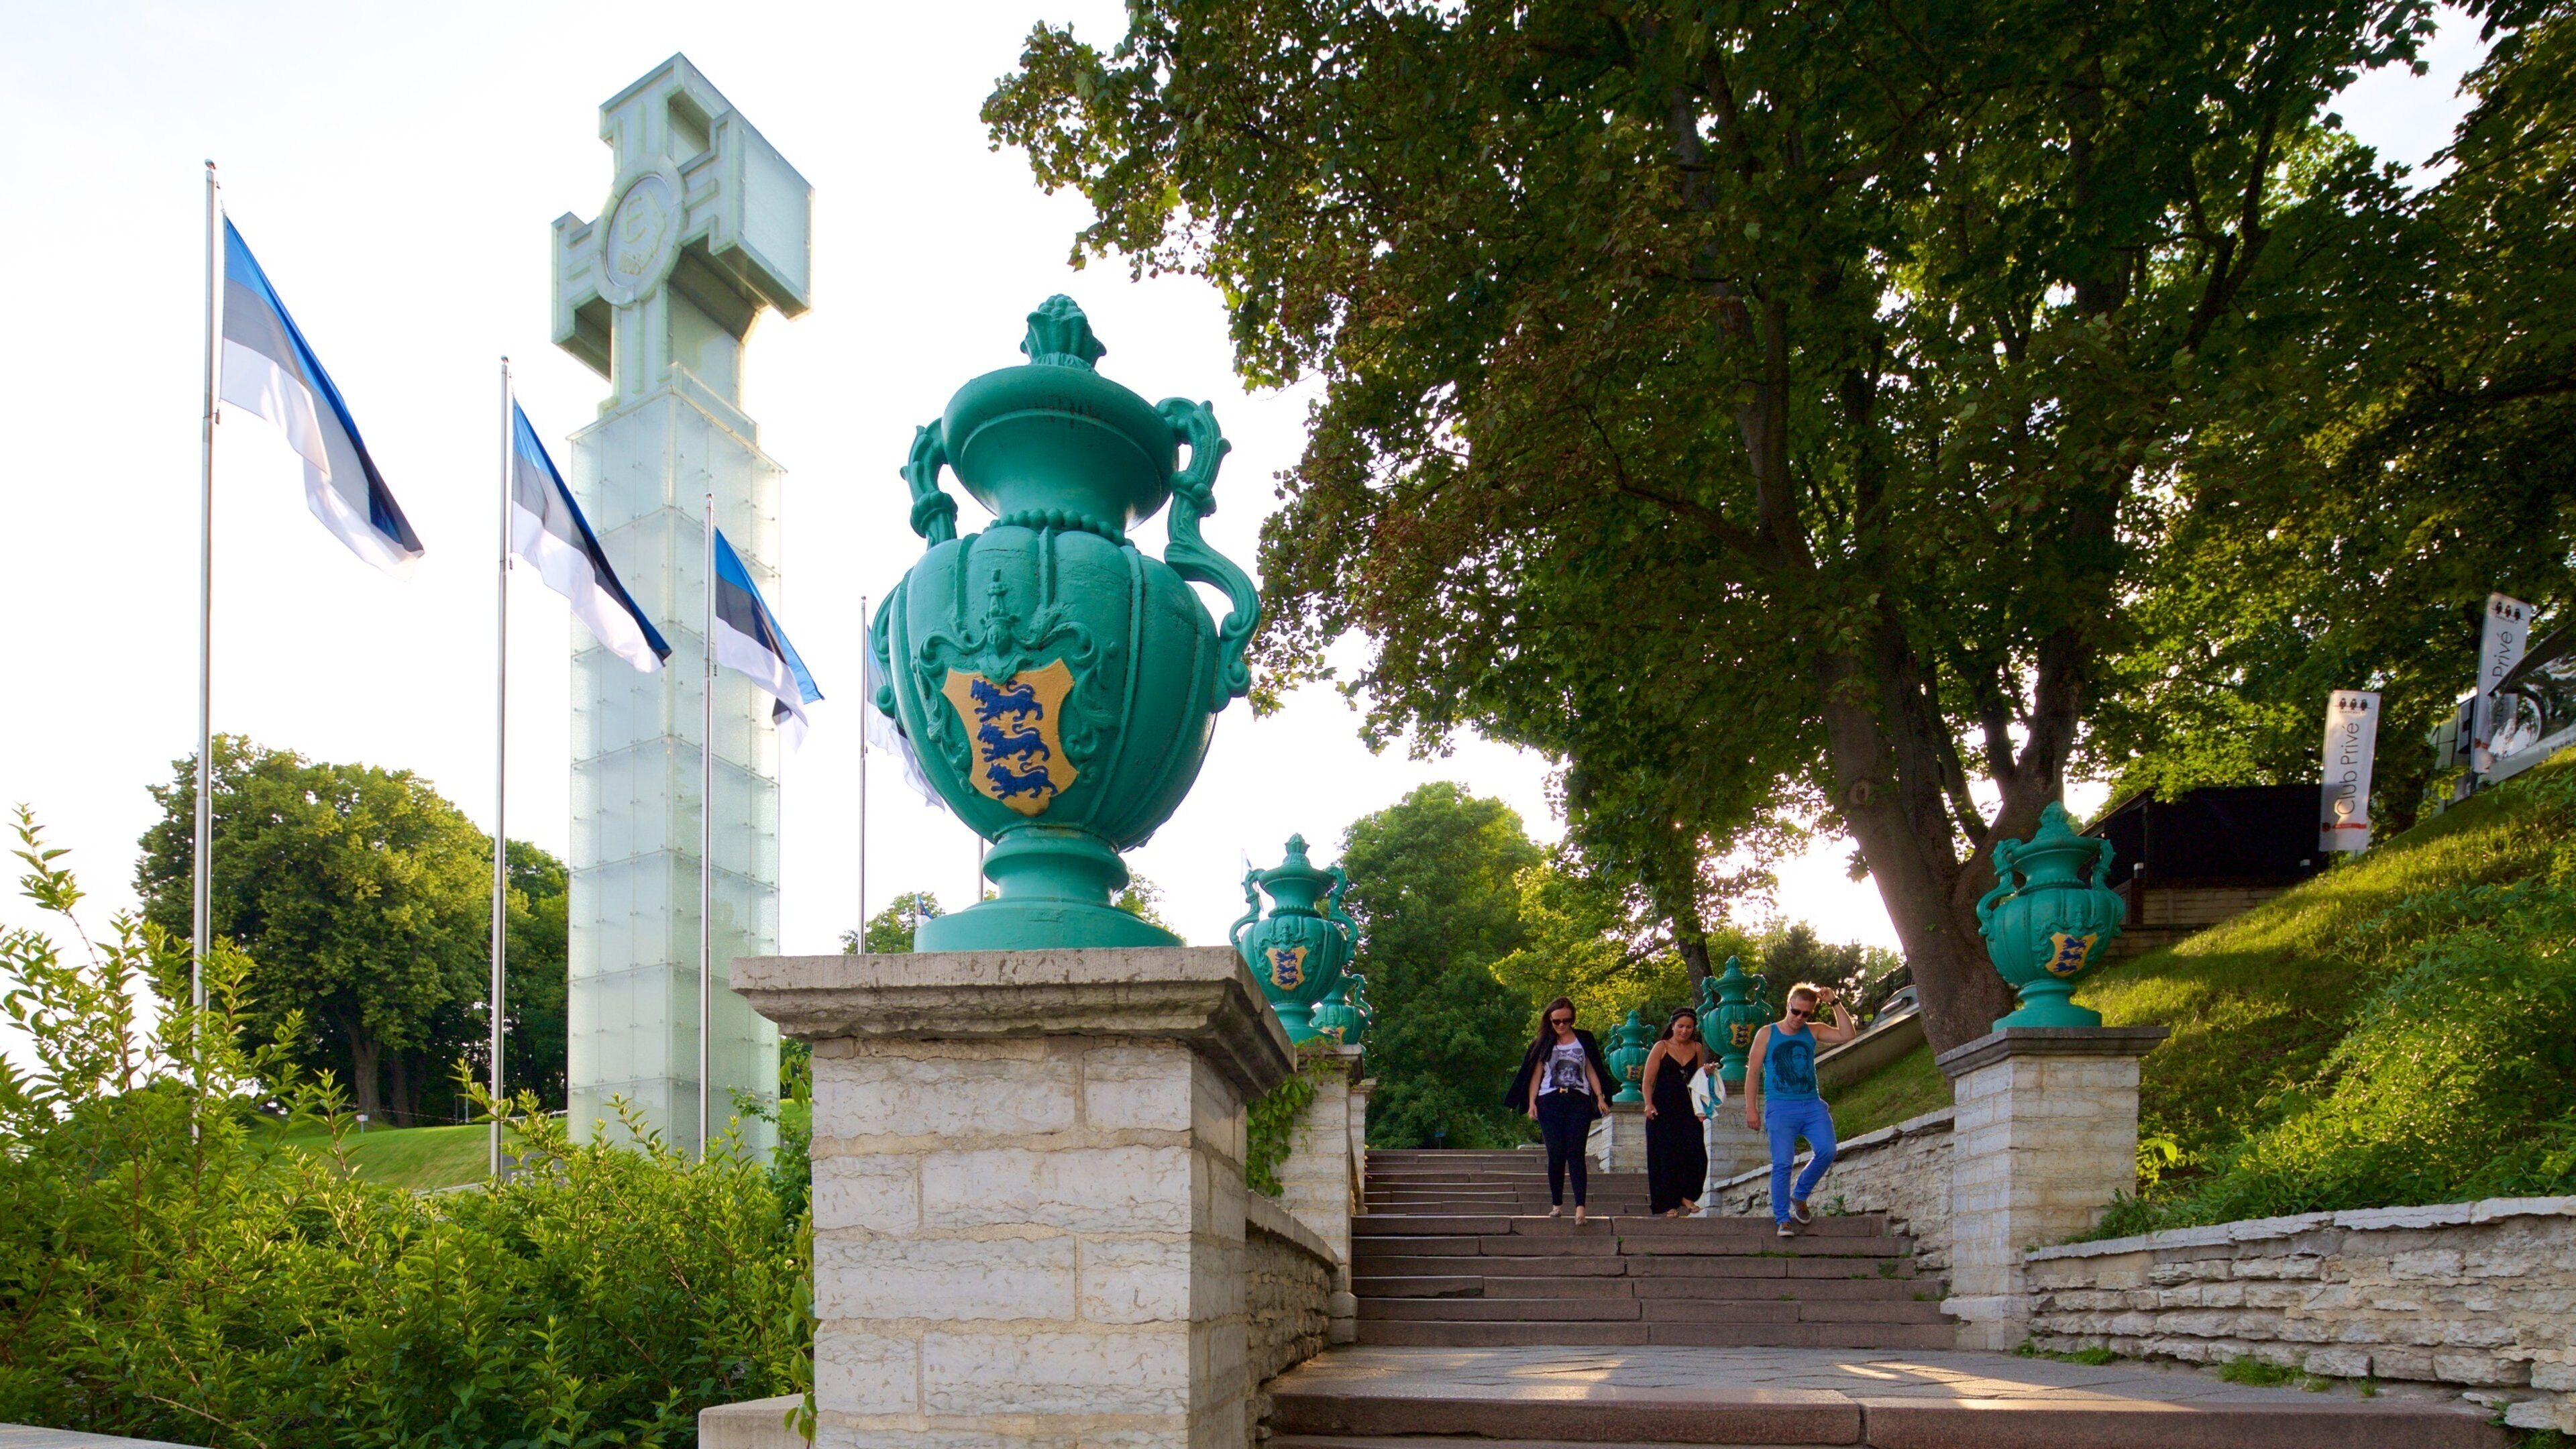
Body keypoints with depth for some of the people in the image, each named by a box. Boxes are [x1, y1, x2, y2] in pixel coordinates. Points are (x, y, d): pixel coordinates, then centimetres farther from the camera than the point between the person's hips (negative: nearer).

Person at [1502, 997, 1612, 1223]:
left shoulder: (1584, 1040, 12)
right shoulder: (1543, 1044, 11)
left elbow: (1592, 1071, 13)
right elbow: (1536, 1074, 9)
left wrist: (1600, 1097, 1)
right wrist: (1531, 1103, -1)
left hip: (1578, 1102, -1)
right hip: (1550, 1101, 1)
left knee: (1575, 1153, -11)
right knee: (1556, 1154, -2)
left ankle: (1580, 1207, -19)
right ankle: (1557, 1205, 8)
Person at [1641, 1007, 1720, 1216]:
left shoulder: (1698, 1048, 12)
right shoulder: (1661, 1047, 0)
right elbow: (1648, 1080, -4)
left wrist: (1707, 1072, 2)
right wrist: (1649, 1104, -17)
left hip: (1688, 1109, 3)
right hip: (1663, 1111, -3)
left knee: (1695, 1154, -10)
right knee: (1666, 1157, -2)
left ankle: (1687, 1196, 9)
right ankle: (1670, 1204, 7)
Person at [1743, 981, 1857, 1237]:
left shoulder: (1814, 1032, 13)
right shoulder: (1767, 1034, 6)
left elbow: (1848, 1035, 2)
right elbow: (1753, 1072, 5)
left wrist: (1835, 1004, -3)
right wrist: (1751, 1109, -2)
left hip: (1812, 1104, 3)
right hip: (1781, 1107, -3)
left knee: (1827, 1151, -14)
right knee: (1782, 1164, -10)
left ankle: (1800, 1196, 9)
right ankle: (1783, 1220, -4)